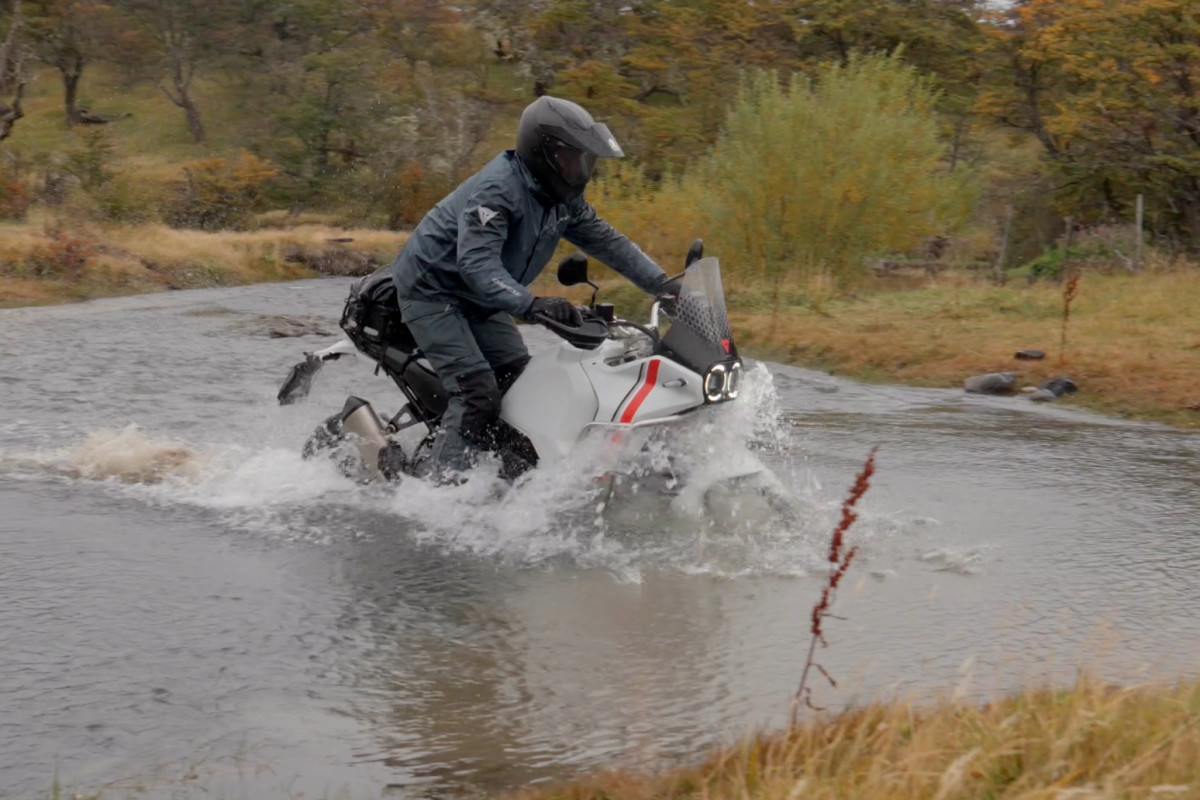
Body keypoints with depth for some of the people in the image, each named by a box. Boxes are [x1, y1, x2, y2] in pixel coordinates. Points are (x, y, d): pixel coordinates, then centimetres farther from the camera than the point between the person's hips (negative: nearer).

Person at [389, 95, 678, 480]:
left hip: (478, 301, 10)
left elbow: (605, 240, 8)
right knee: (478, 392, -20)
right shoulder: (496, 189, -29)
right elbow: (477, 263, -41)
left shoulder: (563, 199, -1)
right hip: (432, 288, -10)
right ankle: (441, 483, -19)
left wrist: (663, 284, 0)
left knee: (518, 376, 1)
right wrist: (530, 304, -54)